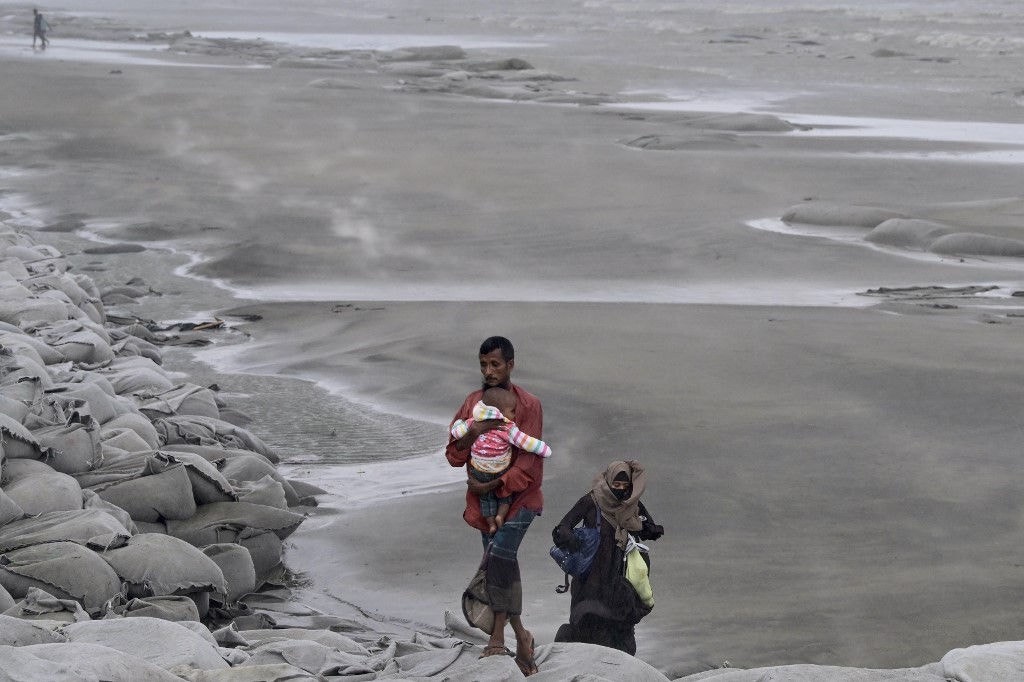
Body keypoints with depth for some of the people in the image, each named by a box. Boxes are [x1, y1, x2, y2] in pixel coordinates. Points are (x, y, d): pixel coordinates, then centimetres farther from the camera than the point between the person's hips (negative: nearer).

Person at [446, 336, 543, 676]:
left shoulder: (528, 405, -11)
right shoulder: (473, 402, 4)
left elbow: (528, 464, -15)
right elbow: (453, 455, 4)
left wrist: (490, 486, -19)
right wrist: (471, 433, -16)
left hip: (519, 496, -5)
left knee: (499, 555, -24)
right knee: (502, 569, 8)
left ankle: (498, 637, -17)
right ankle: (521, 637, 22)